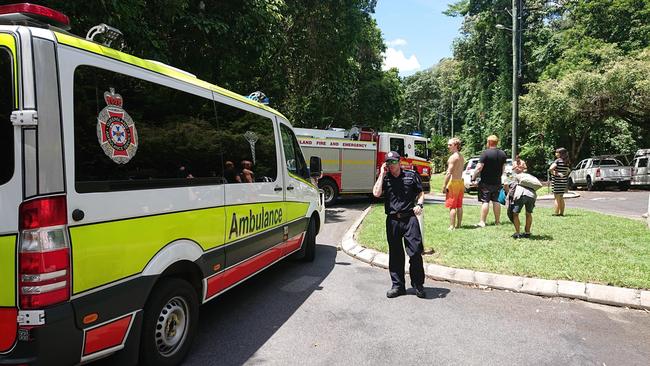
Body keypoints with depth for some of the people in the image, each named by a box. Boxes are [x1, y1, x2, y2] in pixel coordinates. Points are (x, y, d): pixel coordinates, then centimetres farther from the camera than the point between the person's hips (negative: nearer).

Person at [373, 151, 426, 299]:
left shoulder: (411, 175, 7)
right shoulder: (384, 178, 9)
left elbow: (421, 193, 12)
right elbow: (376, 193, -8)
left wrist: (419, 204, -8)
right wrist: (382, 174, -4)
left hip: (410, 219, -2)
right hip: (393, 220, 2)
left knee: (415, 252, -4)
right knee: (395, 254, 9)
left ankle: (418, 285, 10)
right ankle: (398, 285, 19)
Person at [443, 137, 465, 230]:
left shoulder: (453, 157, -14)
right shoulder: (461, 157, 15)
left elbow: (449, 173, -19)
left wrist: (444, 185, -17)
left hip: (454, 182, -9)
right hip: (461, 182, 9)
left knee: (452, 206, -6)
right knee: (459, 206, 12)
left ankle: (452, 226, -6)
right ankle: (458, 225, 18)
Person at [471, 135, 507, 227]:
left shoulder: (485, 153, -14)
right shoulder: (502, 154, 8)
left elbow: (479, 168, -18)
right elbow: (503, 168, 16)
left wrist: (473, 178, -10)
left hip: (486, 182, -6)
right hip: (497, 182, 6)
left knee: (485, 201, -5)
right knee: (496, 201, 14)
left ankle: (482, 222, -5)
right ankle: (497, 221, 20)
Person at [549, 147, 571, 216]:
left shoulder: (558, 161, -14)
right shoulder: (567, 162, 9)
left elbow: (550, 169, -27)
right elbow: (568, 171, 22)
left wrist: (555, 173, -12)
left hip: (557, 181, -7)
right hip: (564, 181, 7)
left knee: (557, 198, -2)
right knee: (561, 198, 16)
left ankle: (556, 213, 0)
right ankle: (561, 213, 20)